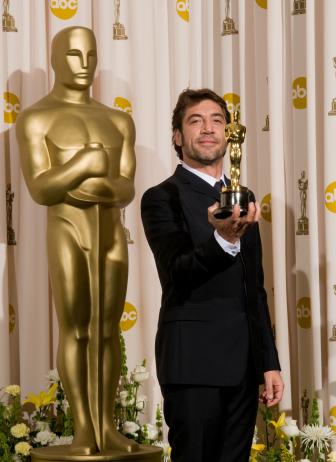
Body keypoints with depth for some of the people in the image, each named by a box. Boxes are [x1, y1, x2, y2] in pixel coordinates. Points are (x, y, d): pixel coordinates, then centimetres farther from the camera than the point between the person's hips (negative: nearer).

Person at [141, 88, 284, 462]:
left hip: (243, 366, 6)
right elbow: (179, 273, -19)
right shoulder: (162, 198, -3)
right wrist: (224, 239, -38)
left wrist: (269, 362, 16)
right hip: (194, 363, -6)